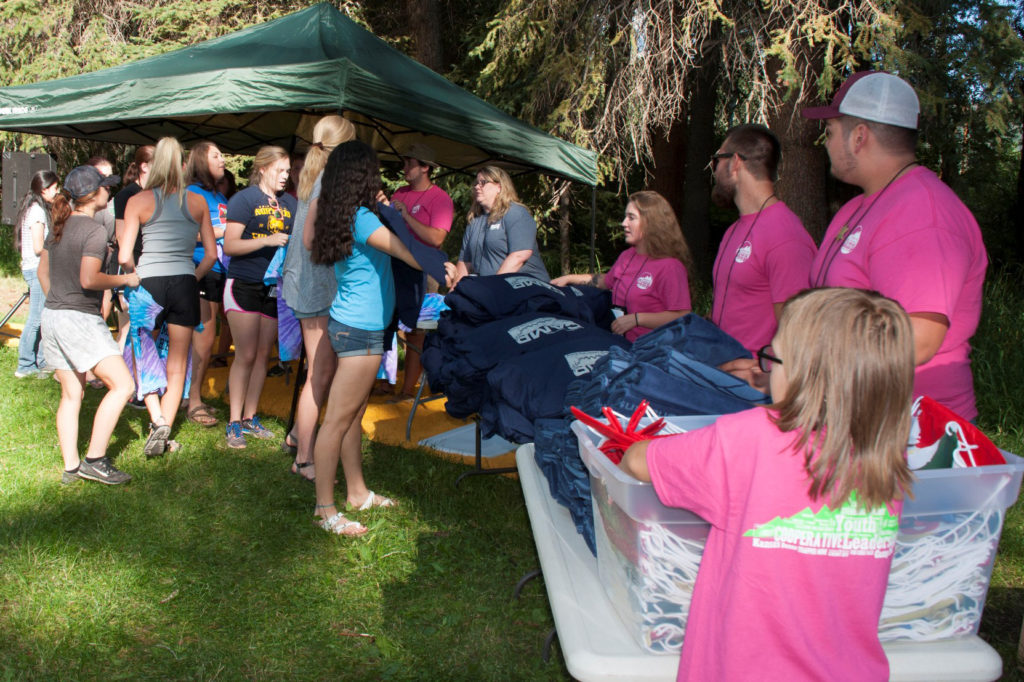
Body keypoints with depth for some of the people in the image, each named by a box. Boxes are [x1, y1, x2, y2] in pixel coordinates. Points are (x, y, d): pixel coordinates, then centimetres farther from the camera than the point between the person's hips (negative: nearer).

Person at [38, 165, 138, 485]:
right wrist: (125, 279, -9)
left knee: (71, 394, 13)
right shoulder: (94, 230, -14)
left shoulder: (60, 225, 13)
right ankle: (94, 460, -8)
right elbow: (89, 279, -23)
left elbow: (42, 271, 21)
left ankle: (71, 467, 15)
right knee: (122, 384, -8)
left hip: (53, 315, 9)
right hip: (80, 319, -9)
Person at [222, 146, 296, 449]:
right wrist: (268, 241, -21)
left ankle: (250, 417, 20)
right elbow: (229, 245, -11)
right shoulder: (244, 200, -5)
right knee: (246, 355, -6)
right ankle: (234, 423, 4)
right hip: (245, 285, -5)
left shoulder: (289, 203, 10)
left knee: (263, 355, 9)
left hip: (275, 287, 5)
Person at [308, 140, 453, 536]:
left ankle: (357, 492, 28)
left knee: (354, 415, 17)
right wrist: (444, 270, -12)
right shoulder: (362, 219, -19)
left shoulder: (337, 215, 8)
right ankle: (325, 509, 2)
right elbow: (408, 254, -20)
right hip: (360, 329, -10)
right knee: (338, 420, -4)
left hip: (349, 323, 10)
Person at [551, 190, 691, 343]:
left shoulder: (670, 266, -12)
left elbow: (682, 317, -17)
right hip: (622, 344, 7)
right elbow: (607, 281, 36)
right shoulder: (626, 256, 16)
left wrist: (636, 319, -17)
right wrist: (569, 279, 29)